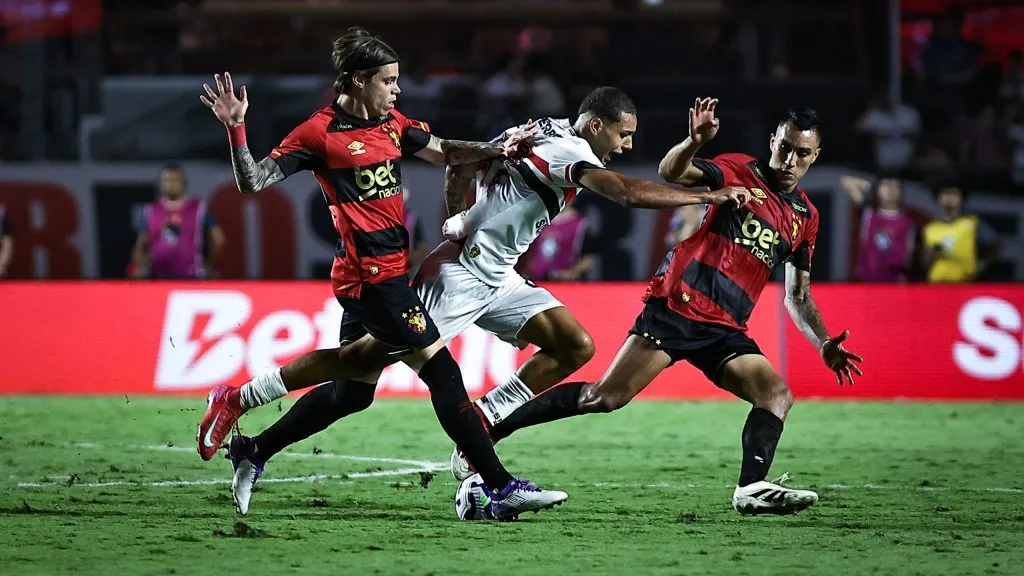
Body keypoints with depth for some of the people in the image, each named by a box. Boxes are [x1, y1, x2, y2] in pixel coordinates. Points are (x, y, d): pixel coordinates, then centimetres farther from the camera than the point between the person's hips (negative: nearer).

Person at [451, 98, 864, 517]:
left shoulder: (805, 217, 15)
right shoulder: (740, 172, -1)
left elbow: (798, 297, 21)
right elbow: (669, 173, -17)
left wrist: (824, 344, 7)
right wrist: (694, 142, -37)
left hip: (724, 332, 6)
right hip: (676, 306, -6)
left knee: (778, 395, -17)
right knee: (605, 397, -15)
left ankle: (752, 489, -30)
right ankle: (485, 433, -8)